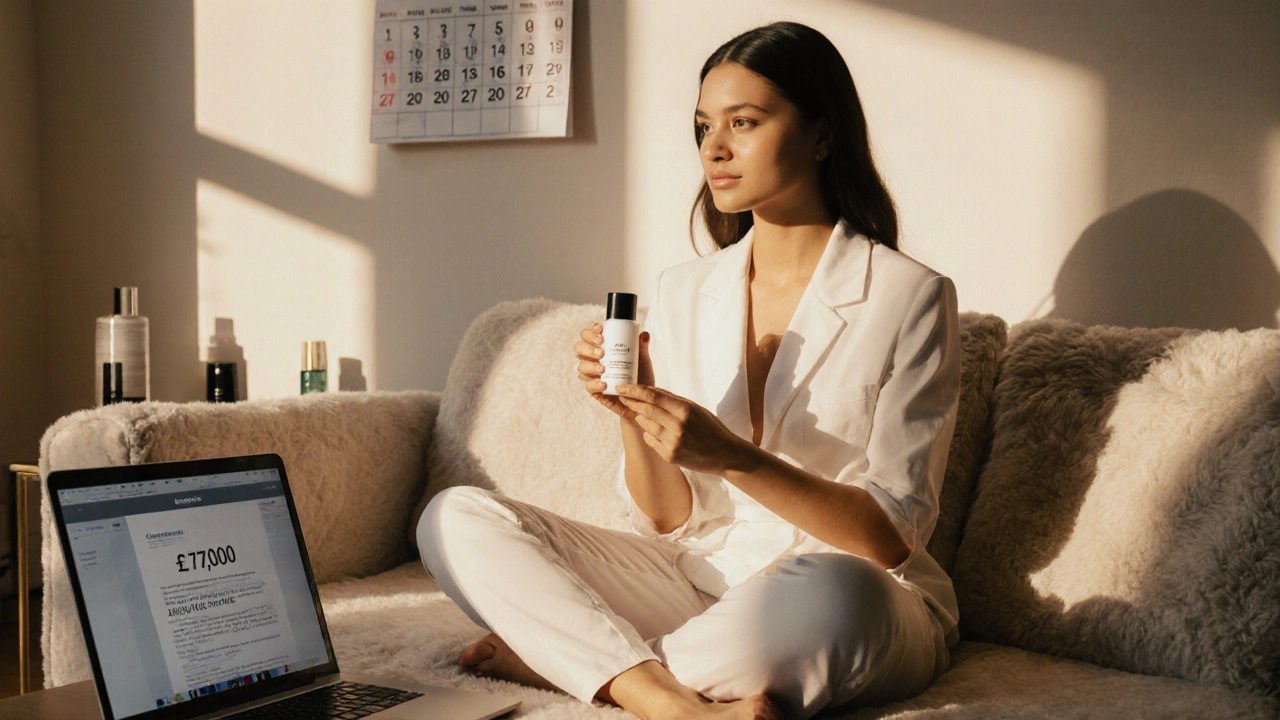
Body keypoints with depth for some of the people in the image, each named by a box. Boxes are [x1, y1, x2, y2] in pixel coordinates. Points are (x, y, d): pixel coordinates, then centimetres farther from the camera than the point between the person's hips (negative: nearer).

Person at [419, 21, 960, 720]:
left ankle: (556, 656, -15)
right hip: (702, 580, 4)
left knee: (830, 589, -41)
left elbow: (894, 537, -12)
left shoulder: (908, 296, -8)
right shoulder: (682, 292, 6)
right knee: (457, 519, -9)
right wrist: (633, 414, -15)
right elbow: (670, 520, 5)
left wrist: (733, 456, -23)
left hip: (869, 608, -4)